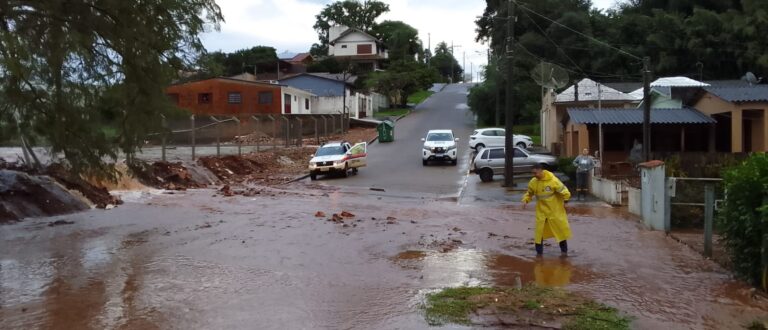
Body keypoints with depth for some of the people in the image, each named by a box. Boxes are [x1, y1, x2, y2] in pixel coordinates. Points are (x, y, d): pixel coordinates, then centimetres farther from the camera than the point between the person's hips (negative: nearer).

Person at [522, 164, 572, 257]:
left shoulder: (552, 180, -20)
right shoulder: (533, 182, -7)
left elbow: (563, 191, -11)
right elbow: (529, 193, 9)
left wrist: (565, 201, -6)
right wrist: (525, 201, -7)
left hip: (555, 210, -2)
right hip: (541, 210, 3)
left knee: (561, 228, 7)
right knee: (539, 230, -1)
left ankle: (564, 250, 23)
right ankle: (539, 251, 11)